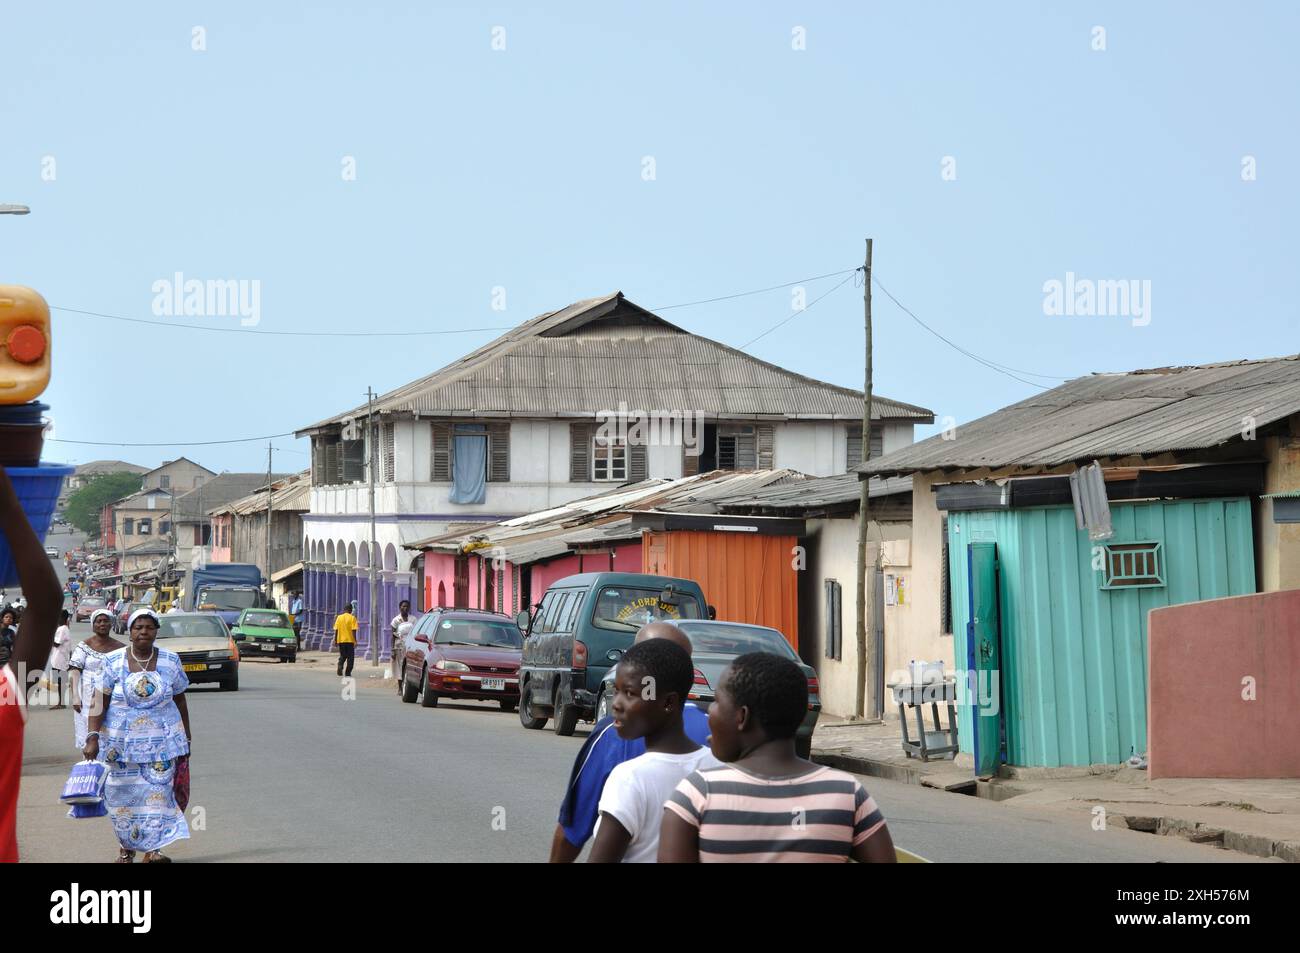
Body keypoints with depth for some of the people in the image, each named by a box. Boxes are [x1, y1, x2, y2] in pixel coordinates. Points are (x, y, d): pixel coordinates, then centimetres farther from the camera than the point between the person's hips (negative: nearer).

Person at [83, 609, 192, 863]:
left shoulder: (170, 661, 2)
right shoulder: (113, 662, -3)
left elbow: (180, 701, 11)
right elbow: (99, 702, -6)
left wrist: (186, 738, 14)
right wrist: (92, 737, -16)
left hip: (162, 741, 0)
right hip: (122, 742, 0)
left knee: (158, 790, -10)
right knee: (124, 795, 5)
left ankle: (153, 848, -10)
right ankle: (127, 847, 22)